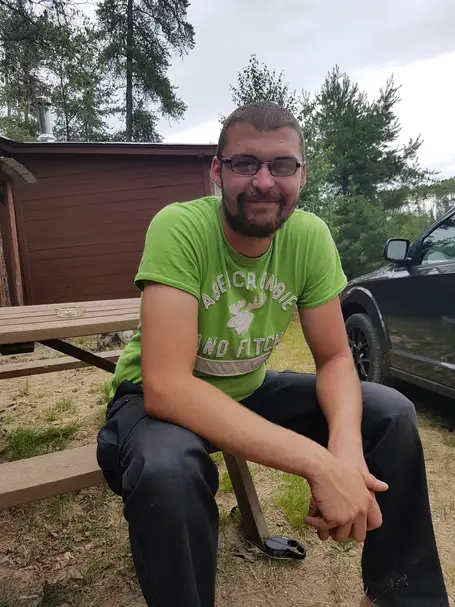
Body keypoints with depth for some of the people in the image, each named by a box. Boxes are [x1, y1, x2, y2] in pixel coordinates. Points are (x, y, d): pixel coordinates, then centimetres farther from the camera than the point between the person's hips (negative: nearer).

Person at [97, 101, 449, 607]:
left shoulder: (310, 236, -13)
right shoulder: (179, 227, -27)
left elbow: (335, 359, -7)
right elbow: (165, 386, -35)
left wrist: (346, 445, -29)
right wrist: (321, 464, -38)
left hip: (249, 390, 5)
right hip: (159, 399, -4)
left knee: (392, 412, -8)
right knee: (168, 469, -39)